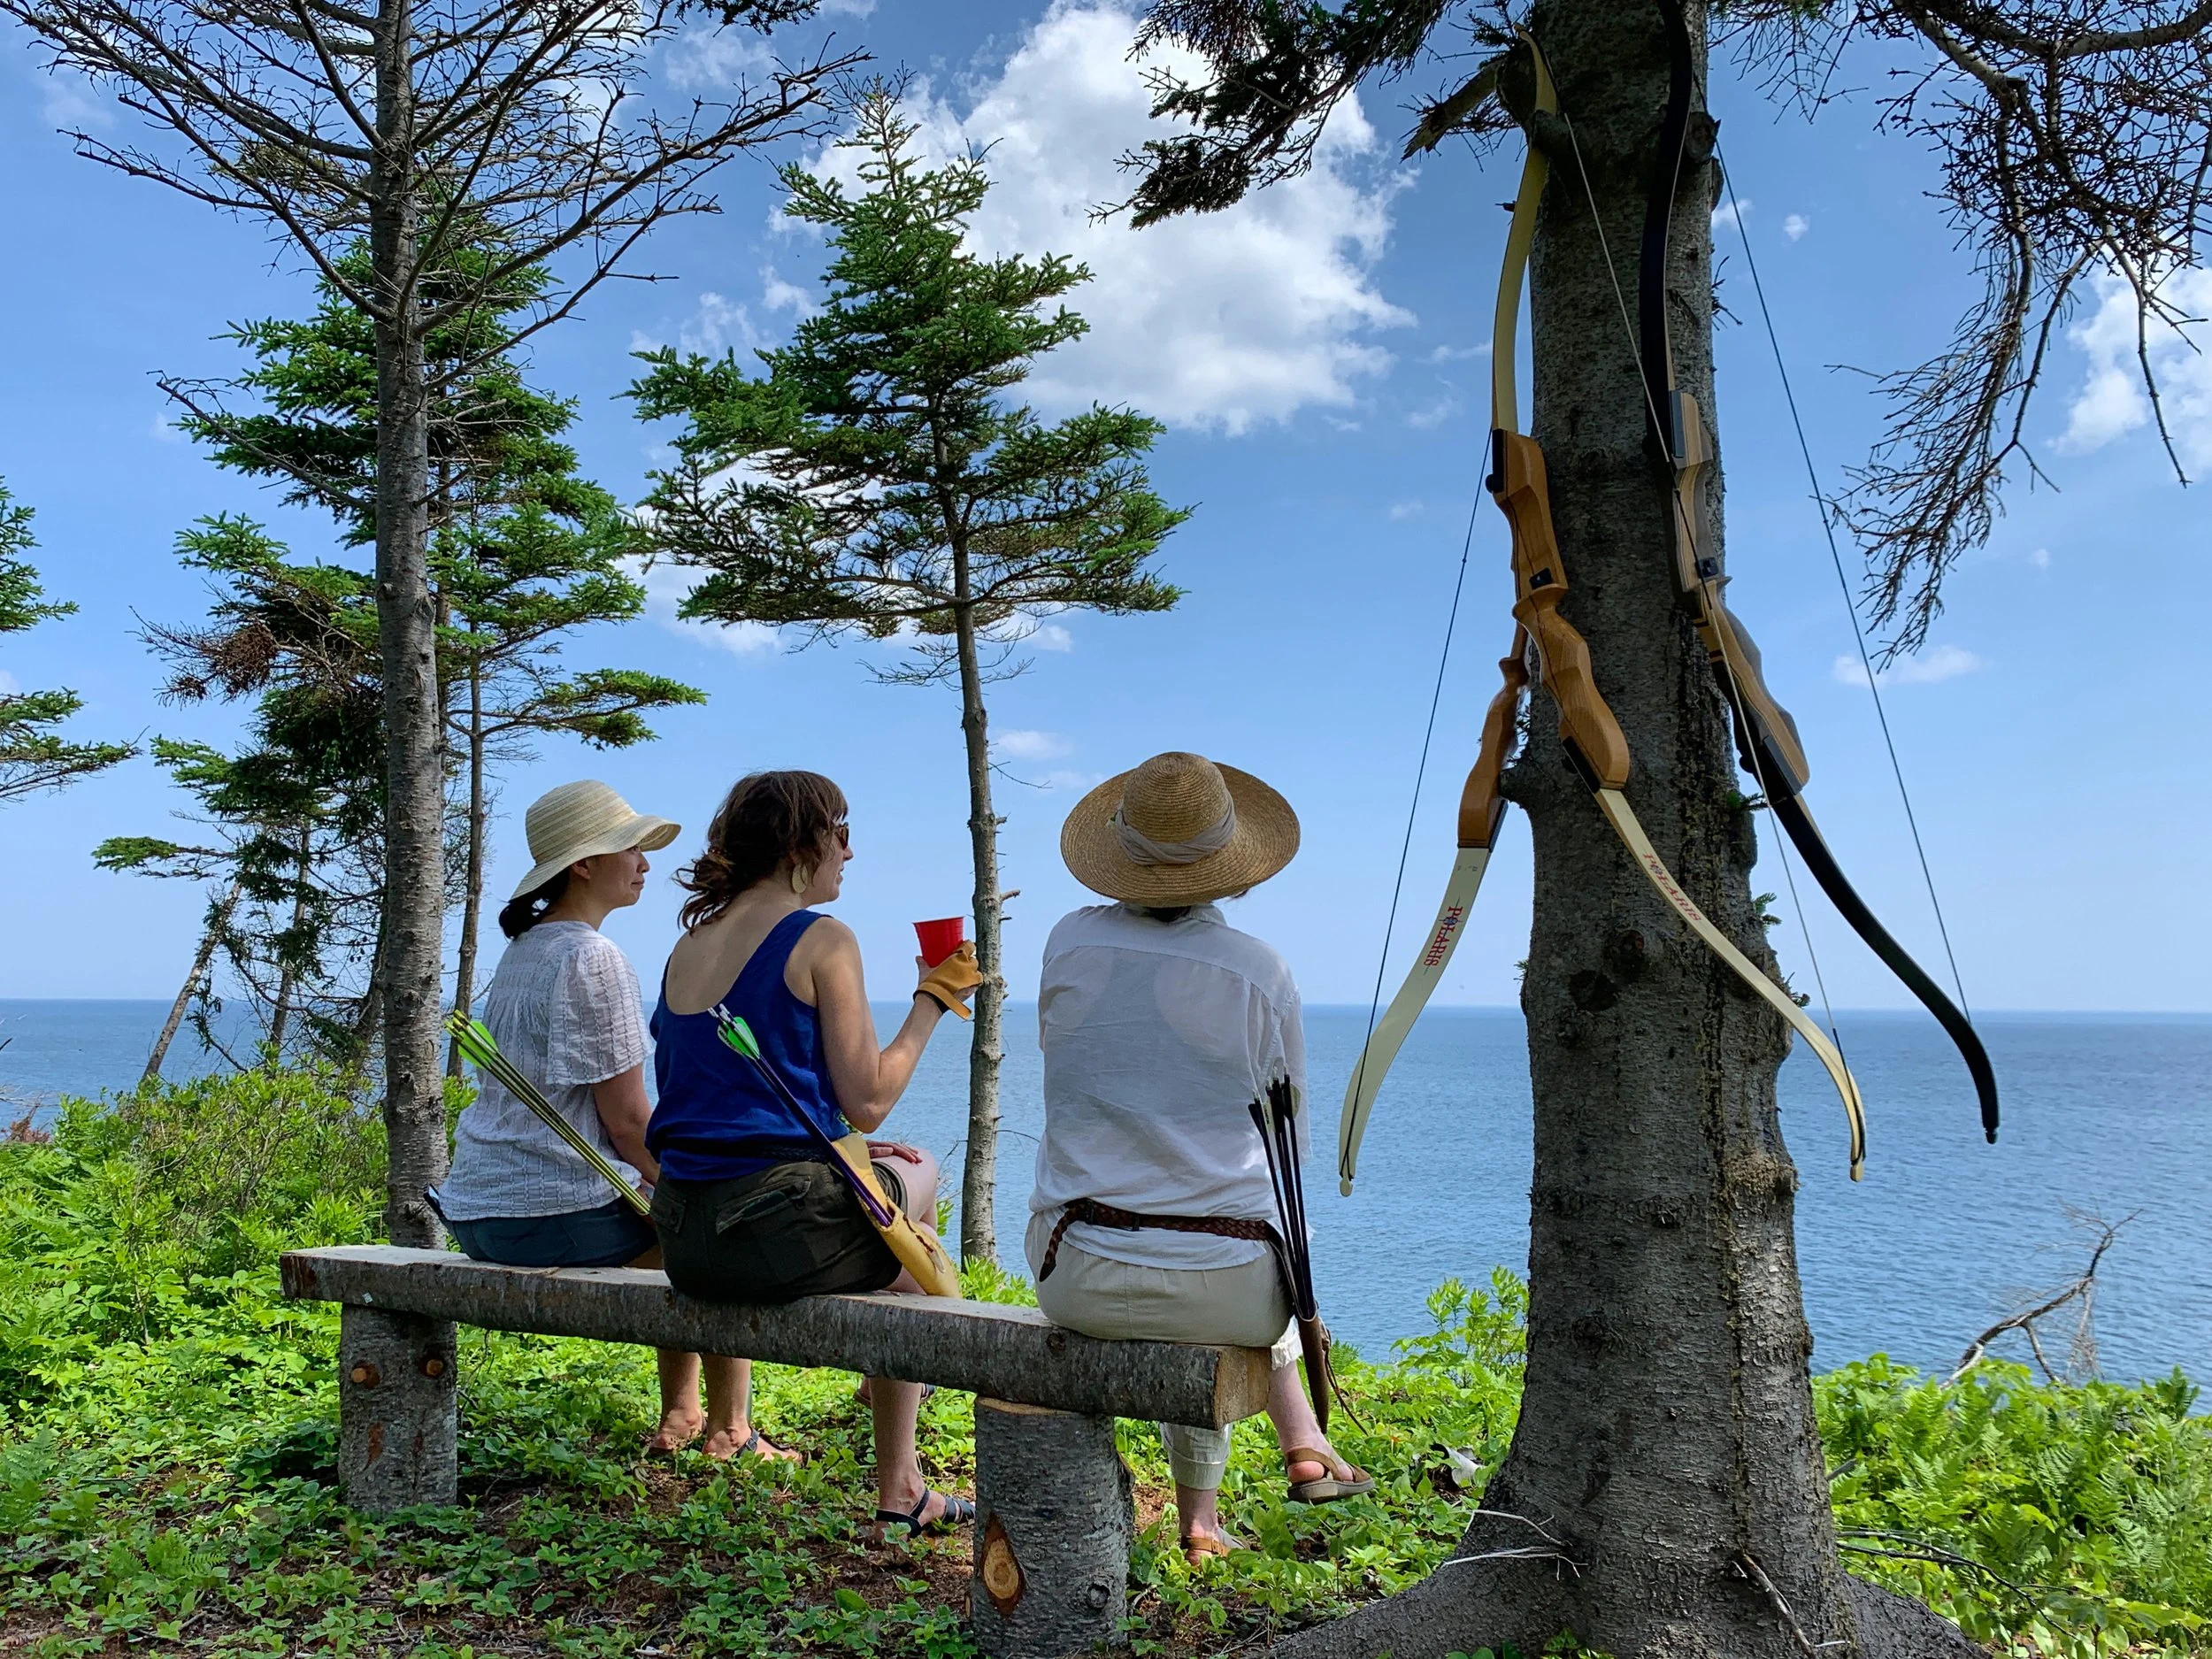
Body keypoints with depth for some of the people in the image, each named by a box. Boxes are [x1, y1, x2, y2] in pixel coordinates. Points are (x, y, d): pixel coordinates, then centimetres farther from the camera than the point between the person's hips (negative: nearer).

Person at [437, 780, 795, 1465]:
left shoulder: (522, 948, 13)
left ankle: (678, 1417, 31)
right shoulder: (593, 959, -18)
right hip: (558, 1215, -9)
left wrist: (676, 1179, 19)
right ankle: (728, 1431, 18)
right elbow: (627, 1121, -18)